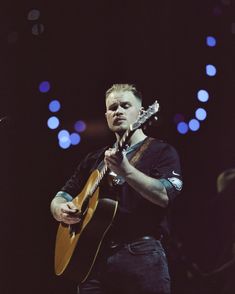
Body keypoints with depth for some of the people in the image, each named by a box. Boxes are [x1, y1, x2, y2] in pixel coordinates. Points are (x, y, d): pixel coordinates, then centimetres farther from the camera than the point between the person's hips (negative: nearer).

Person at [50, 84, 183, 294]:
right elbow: (61, 197, 22)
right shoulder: (95, 160, 20)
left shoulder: (161, 151, 5)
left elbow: (165, 196, -12)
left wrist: (126, 171, -25)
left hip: (141, 254, -4)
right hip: (94, 256, 4)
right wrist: (61, 210, -2)